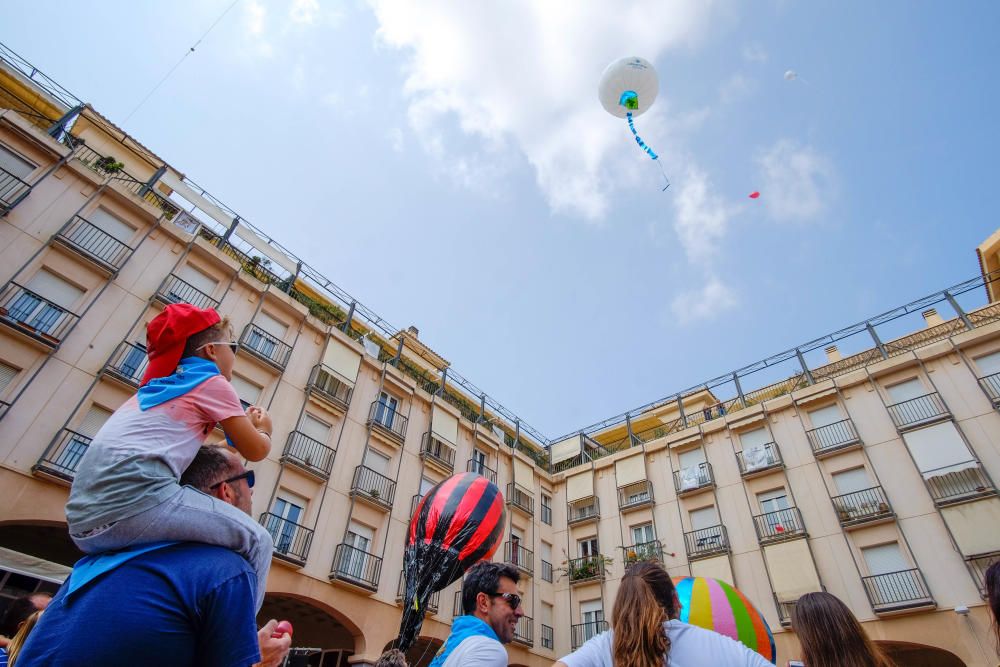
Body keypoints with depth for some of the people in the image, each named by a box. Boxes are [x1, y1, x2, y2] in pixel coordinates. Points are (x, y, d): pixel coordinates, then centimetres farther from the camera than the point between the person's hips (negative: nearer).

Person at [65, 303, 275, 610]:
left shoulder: (160, 385, 25)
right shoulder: (212, 382, 3)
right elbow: (255, 450, 5)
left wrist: (246, 423, 26)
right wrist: (263, 428, 28)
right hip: (134, 498, -9)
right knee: (257, 541, -3)